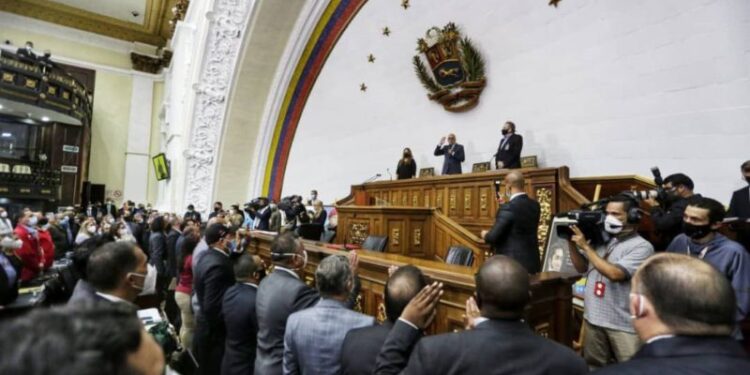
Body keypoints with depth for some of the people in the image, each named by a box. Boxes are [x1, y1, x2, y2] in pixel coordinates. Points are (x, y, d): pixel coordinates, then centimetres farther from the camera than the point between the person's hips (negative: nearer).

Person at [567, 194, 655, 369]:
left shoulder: (641, 247, -13)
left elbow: (614, 273, -25)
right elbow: (582, 268, 11)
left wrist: (586, 246, -20)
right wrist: (572, 243, -3)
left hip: (623, 325, -5)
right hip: (592, 318, 6)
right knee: (593, 367, 21)